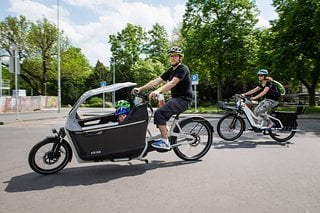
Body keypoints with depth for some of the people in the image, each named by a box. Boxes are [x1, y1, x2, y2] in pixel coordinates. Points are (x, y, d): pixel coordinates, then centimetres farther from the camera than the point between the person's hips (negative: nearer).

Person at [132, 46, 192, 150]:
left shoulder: (183, 69, -11)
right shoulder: (171, 70, 14)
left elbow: (172, 83, -28)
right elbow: (156, 81, 6)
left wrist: (158, 91, -43)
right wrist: (140, 88, -4)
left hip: (183, 99, -9)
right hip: (175, 98, 9)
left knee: (159, 113, -23)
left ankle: (165, 142, -18)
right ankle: (165, 137, 18)